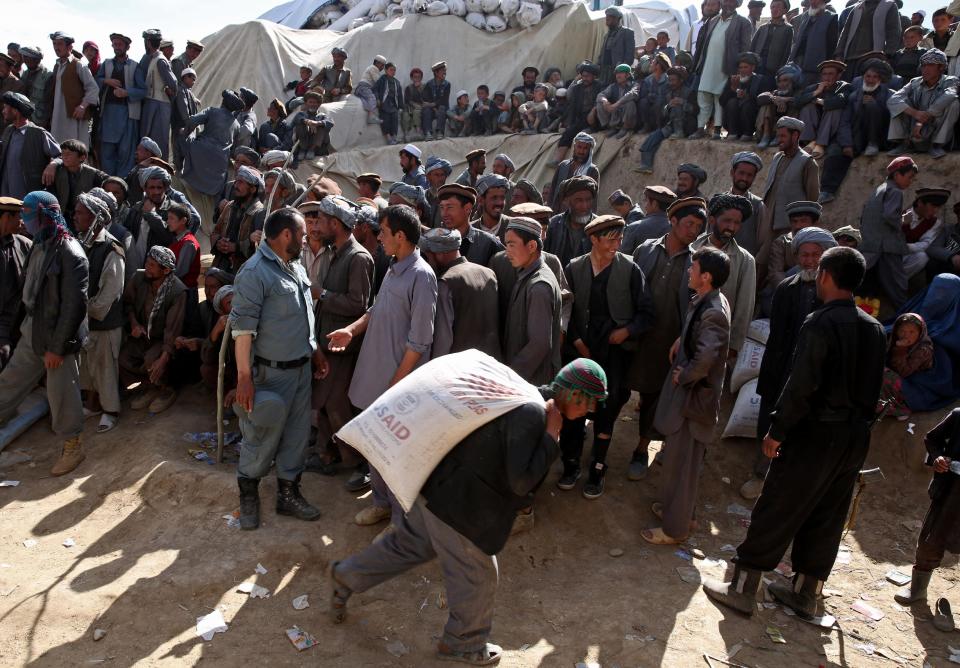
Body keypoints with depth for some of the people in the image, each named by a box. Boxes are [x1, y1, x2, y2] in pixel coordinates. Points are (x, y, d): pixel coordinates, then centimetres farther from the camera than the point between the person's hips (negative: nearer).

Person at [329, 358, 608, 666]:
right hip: (456, 504, -9)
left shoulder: (527, 396, 5)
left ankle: (346, 577, 45)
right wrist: (551, 437, -22)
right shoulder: (532, 413, -26)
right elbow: (521, 482, -28)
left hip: (438, 485, 9)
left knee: (408, 545, 28)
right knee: (477, 576, 12)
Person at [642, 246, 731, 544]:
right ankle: (678, 508, 41)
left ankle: (675, 528, 19)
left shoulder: (713, 312, -25)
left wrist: (683, 376, -19)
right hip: (688, 391, 10)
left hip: (694, 396, -10)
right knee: (680, 458, 23)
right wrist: (681, 340, 5)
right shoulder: (705, 301, 4)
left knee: (680, 462, 4)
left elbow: (706, 357, -36)